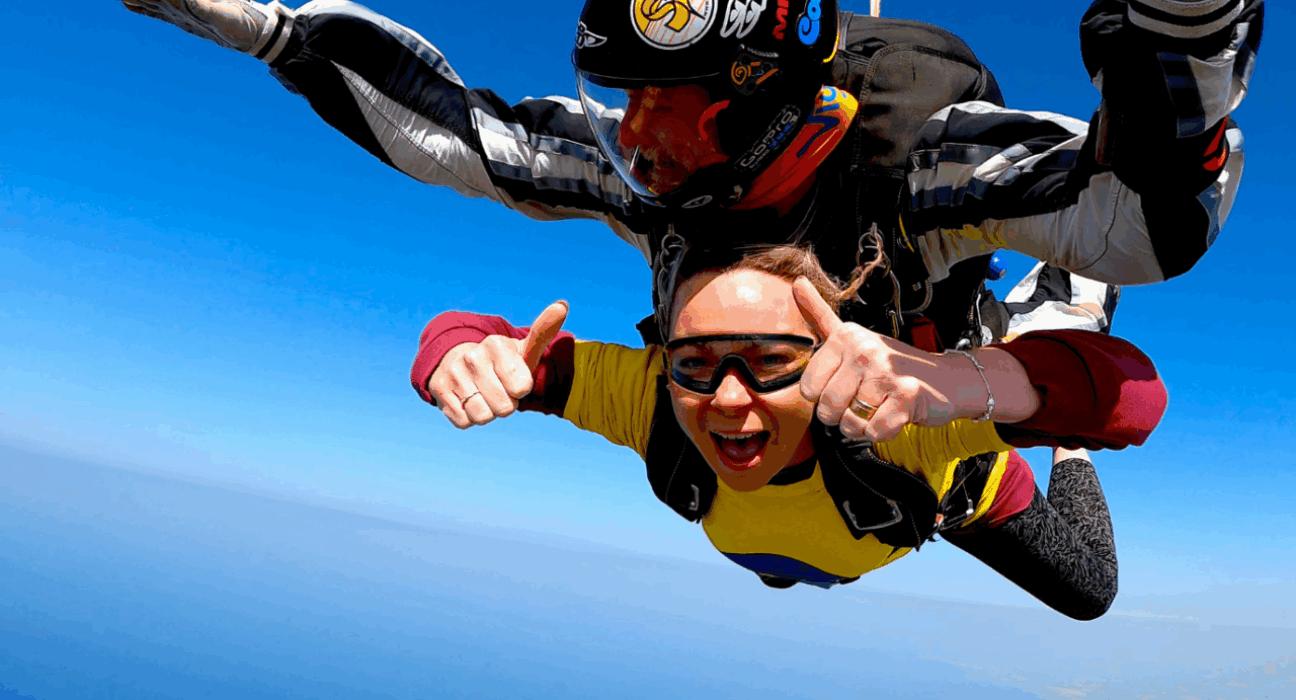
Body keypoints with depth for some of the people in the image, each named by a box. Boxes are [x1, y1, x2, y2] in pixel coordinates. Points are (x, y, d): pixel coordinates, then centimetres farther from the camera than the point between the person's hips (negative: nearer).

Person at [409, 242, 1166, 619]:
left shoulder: (883, 417, -51)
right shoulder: (644, 394, -41)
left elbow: (1132, 391, -61)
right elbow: (455, 337, -36)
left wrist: (951, 382, -80)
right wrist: (463, 361, -61)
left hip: (957, 493, -3)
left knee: (1087, 597, 22)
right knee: (784, 576, 38)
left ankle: (1060, 454, 42)